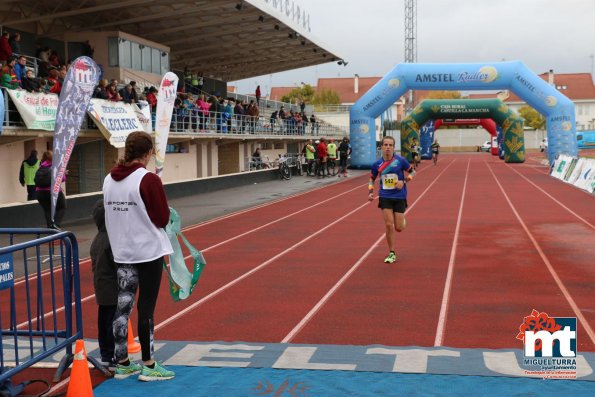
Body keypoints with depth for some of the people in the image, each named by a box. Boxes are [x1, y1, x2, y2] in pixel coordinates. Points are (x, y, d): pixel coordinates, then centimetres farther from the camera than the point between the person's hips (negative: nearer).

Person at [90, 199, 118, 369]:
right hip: (113, 290, -9)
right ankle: (111, 357, 1)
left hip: (101, 290, 9)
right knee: (113, 323, -3)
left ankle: (105, 355, 24)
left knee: (103, 322, 15)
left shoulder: (96, 240, 10)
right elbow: (120, 265, -21)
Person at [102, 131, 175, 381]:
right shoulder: (148, 180, -15)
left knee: (122, 307, 11)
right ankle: (148, 366, 10)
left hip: (122, 252, 6)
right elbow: (163, 219, -11)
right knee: (147, 309, 2)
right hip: (149, 250, -6)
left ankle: (122, 363, 20)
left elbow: (110, 214, 13)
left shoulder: (109, 180, 4)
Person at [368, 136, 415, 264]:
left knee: (398, 228, 2)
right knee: (389, 225, -7)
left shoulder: (401, 160, -10)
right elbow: (372, 179, 12)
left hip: (399, 197, -1)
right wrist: (370, 192, -3)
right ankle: (392, 254, 6)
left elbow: (412, 172, 3)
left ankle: (402, 220, 41)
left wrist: (404, 181, -14)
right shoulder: (377, 164, -3)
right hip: (385, 197, 1)